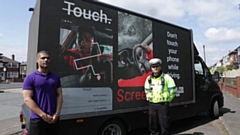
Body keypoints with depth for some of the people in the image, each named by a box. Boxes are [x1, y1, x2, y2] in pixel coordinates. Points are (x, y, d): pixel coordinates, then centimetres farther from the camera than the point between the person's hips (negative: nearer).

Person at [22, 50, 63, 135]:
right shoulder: (30, 78, -4)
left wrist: (57, 114, -6)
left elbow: (59, 95, 6)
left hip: (54, 119, 4)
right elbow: (27, 99, -10)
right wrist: (43, 115, -14)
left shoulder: (56, 77, 8)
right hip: (37, 119, -3)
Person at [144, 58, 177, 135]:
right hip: (152, 105, 5)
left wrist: (167, 100, -1)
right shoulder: (149, 79, 6)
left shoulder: (166, 77, -7)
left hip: (163, 105, -4)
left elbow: (173, 90, -5)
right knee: (153, 125, 13)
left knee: (165, 126, 1)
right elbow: (146, 90, 21)